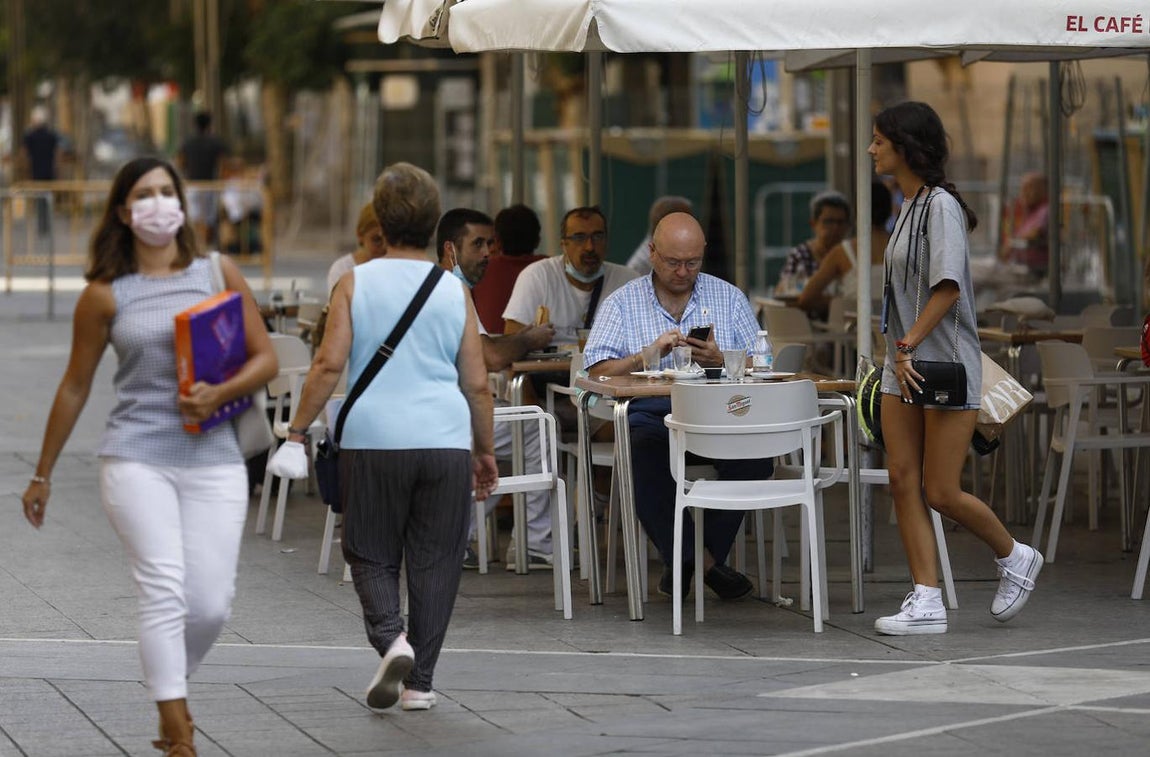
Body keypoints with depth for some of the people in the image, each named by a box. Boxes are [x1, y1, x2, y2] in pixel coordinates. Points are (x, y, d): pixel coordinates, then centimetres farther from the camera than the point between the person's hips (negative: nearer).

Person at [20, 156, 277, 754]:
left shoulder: (218, 274, 8)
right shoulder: (106, 294, 4)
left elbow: (265, 358, 8)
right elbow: (75, 386, 11)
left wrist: (220, 394, -12)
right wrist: (43, 474, 15)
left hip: (213, 460, 2)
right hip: (136, 460, -2)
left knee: (212, 604, -2)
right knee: (164, 589, -16)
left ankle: (171, 682, 30)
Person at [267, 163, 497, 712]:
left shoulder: (356, 283, 1)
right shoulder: (454, 291, 6)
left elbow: (329, 364, -7)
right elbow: (477, 384, 7)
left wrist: (297, 431, 0)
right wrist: (485, 451, 18)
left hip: (373, 440, -1)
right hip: (445, 440, 1)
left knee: (371, 555, 11)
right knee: (434, 562, 8)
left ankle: (390, 636, -15)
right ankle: (420, 681, 8)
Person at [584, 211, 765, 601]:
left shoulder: (729, 298, 17)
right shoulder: (623, 302, 13)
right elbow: (597, 371, 1)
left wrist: (721, 361, -9)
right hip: (651, 414, -1)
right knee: (644, 450, -36)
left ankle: (695, 555, -16)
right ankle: (700, 561, -24)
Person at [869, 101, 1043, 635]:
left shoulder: (940, 205, -14)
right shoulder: (909, 206, 14)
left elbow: (948, 288, -22)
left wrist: (909, 345, -23)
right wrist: (900, 352, 12)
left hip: (945, 364, -9)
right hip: (904, 367, 9)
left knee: (941, 493, -5)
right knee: (903, 480, 0)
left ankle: (1014, 558, 19)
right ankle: (927, 602, 1)